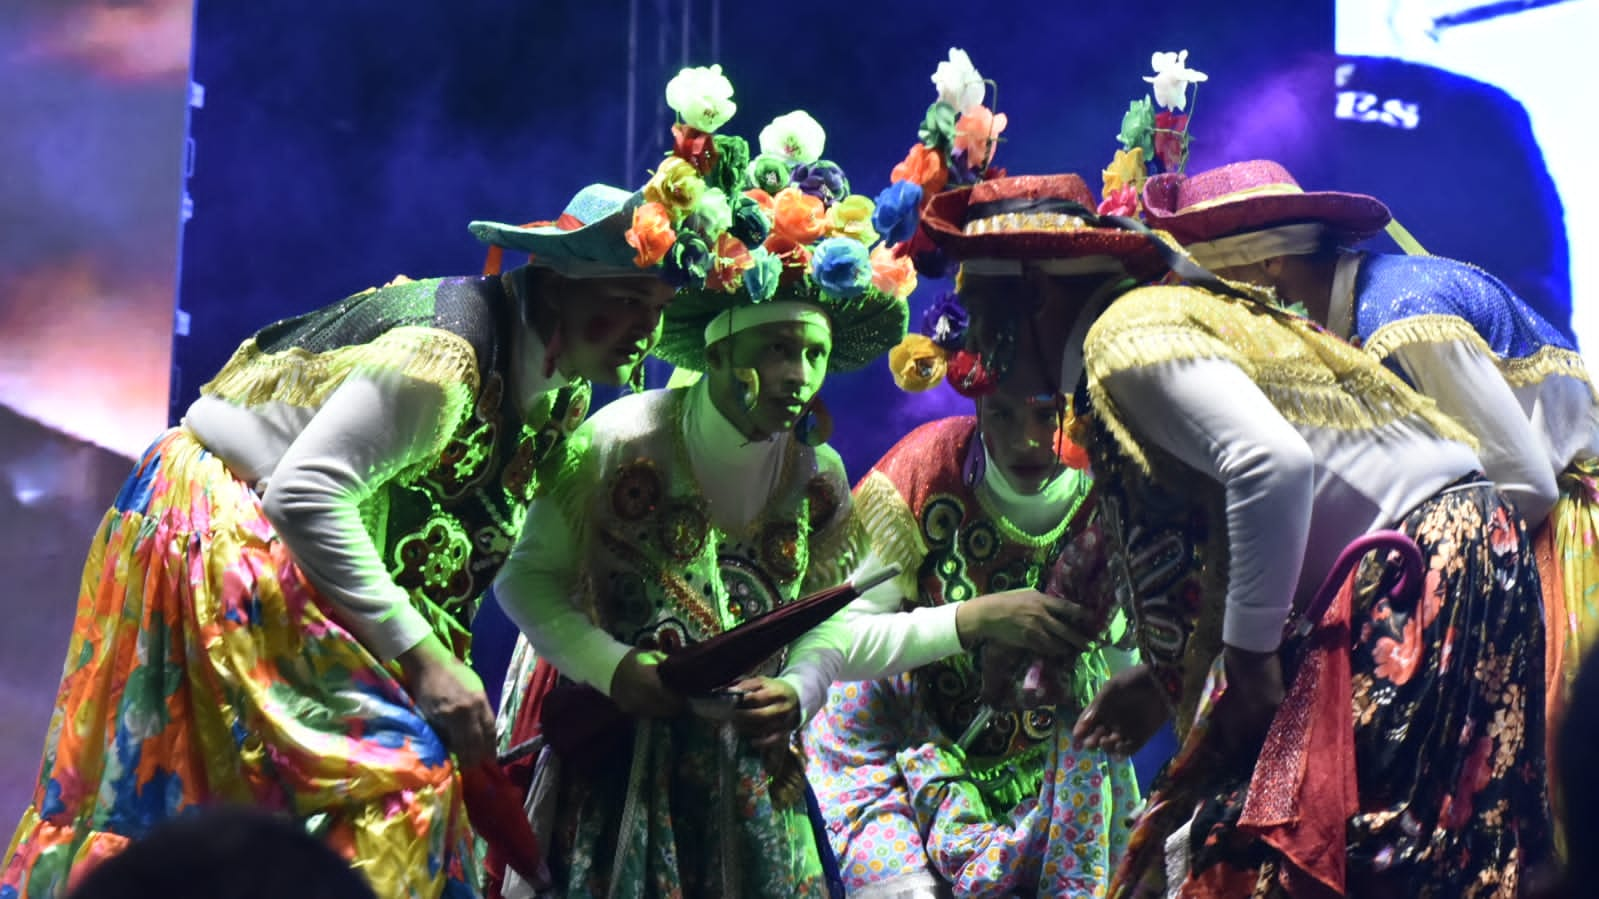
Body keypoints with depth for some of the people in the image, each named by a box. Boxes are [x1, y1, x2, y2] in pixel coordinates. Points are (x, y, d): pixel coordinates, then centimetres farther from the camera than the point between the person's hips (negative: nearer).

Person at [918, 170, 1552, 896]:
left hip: (1422, 580, -10)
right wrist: (1166, 677, 24)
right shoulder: (1162, 311, 18)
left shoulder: (1128, 334, -11)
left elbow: (1272, 466, -27)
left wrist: (1248, 658, -21)